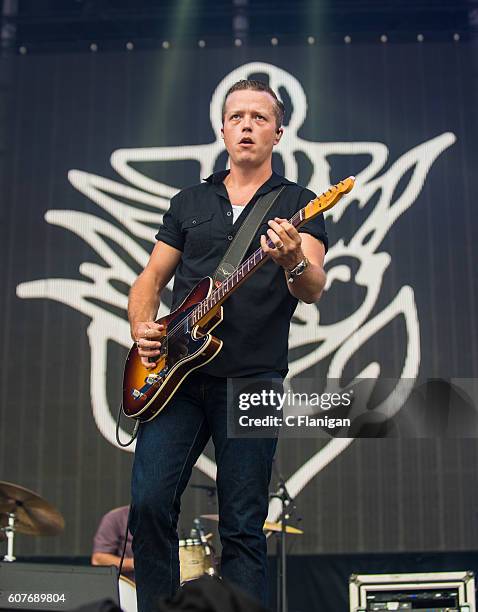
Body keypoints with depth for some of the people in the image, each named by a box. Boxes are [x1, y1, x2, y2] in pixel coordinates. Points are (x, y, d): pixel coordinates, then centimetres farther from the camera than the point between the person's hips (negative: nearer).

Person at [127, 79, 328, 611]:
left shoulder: (298, 203, 7)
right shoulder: (189, 203, 18)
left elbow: (312, 290, -9)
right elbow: (151, 278, 18)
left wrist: (293, 264, -32)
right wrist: (141, 327, -3)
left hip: (252, 380, -2)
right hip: (174, 373, 3)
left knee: (243, 525, 0)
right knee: (149, 502, -9)